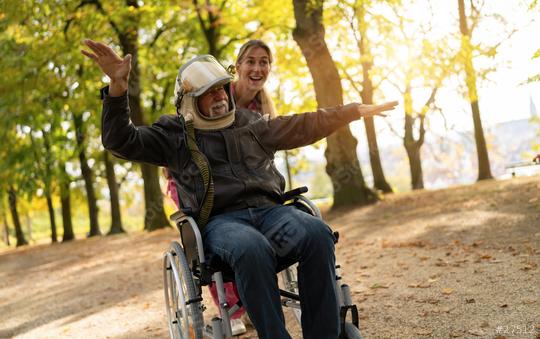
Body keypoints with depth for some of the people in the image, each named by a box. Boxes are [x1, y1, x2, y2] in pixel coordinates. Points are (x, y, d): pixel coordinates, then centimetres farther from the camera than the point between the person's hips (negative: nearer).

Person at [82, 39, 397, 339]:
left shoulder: (250, 124, 25)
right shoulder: (174, 134, 14)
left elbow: (304, 126, 30)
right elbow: (121, 141, 1)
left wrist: (356, 110, 30)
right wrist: (118, 87, -15)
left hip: (270, 210, 4)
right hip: (220, 221, -3)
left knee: (317, 233, -30)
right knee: (252, 248, -41)